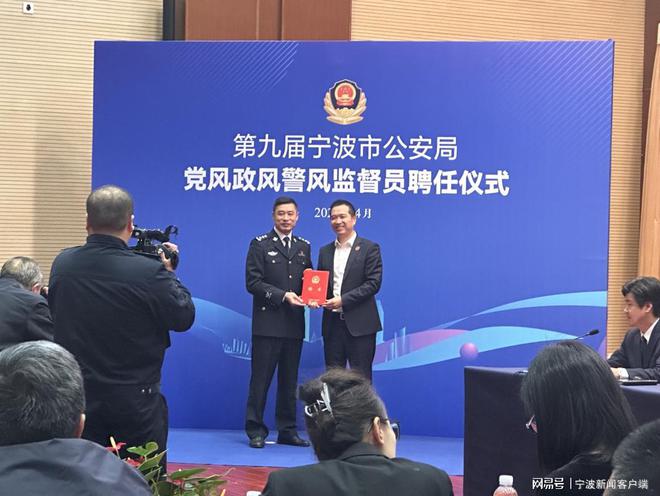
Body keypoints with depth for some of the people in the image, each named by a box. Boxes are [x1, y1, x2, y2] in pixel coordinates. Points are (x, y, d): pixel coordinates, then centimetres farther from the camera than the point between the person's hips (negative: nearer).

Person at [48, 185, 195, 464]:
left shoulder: (61, 265, -5)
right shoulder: (150, 272, -19)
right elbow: (184, 318, -8)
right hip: (136, 403, -4)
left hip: (77, 398, 4)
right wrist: (169, 274, 7)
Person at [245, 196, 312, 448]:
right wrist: (283, 296, -16)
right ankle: (256, 431, 5)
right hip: (267, 322, -4)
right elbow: (252, 282, -8)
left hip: (294, 324, 5)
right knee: (261, 378, -2)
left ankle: (287, 430, 17)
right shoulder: (260, 244, 0)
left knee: (289, 380, 10)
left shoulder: (304, 246, 15)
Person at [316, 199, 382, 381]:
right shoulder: (325, 251, 14)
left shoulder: (369, 248, -2)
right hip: (332, 323, 5)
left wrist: (343, 300, -17)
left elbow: (373, 283, -10)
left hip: (359, 324, -5)